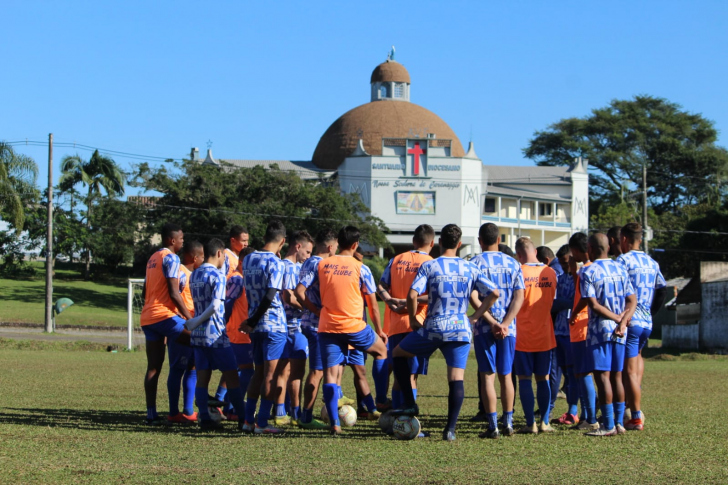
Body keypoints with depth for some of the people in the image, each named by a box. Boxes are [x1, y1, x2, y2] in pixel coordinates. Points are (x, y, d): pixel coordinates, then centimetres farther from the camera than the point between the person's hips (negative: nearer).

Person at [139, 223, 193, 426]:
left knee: (153, 367, 6)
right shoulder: (171, 258, -7)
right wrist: (190, 318, -12)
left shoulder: (152, 258, 20)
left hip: (147, 317, 9)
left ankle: (151, 414, 2)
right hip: (164, 315, -9)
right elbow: (174, 293, -14)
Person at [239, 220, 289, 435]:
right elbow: (270, 296, -19)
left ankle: (248, 420, 13)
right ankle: (262, 423, -5)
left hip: (256, 327, 7)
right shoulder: (275, 263, -13)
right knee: (272, 375, -3)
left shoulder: (247, 259, 9)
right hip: (274, 325, -7)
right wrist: (252, 322, -13)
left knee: (259, 373, 14)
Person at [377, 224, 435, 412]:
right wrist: (409, 302, -14)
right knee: (411, 375, -2)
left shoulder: (396, 260, 10)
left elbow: (381, 287, 3)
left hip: (395, 325, 4)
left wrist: (391, 301, -10)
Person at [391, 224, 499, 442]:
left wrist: (413, 320, 1)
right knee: (456, 379, 3)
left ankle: (409, 404, 14)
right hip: (460, 330, 2)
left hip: (433, 328, -2)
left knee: (398, 353, 19)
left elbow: (412, 294, -14)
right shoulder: (470, 269, 6)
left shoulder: (429, 266, -3)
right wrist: (475, 317, 8)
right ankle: (450, 429, -4)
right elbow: (494, 293, 2)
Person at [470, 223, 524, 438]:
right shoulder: (513, 264, 6)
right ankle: (508, 423, 14)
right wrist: (505, 323, -9)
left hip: (484, 328, -3)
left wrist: (492, 322, -11)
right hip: (509, 329, 3)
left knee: (488, 376, 0)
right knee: (506, 375, 13)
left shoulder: (475, 263, -3)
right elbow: (519, 297, -3)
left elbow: (474, 297, -12)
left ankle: (493, 426, -4)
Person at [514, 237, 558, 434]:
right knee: (543, 378, 11)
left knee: (524, 379, 2)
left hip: (523, 335, -4)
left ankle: (531, 423, -1)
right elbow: (553, 302, 11)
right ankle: (544, 422, 10)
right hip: (544, 335, 4)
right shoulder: (550, 273, 2)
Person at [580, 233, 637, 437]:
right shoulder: (621, 269, 10)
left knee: (602, 376, -4)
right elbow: (632, 301, 4)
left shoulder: (588, 272, -8)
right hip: (619, 332, 6)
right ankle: (619, 422, 13)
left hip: (599, 330, -6)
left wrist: (618, 318, -6)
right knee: (617, 376, 12)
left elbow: (594, 305, -15)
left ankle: (608, 425, -6)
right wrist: (623, 321, -7)